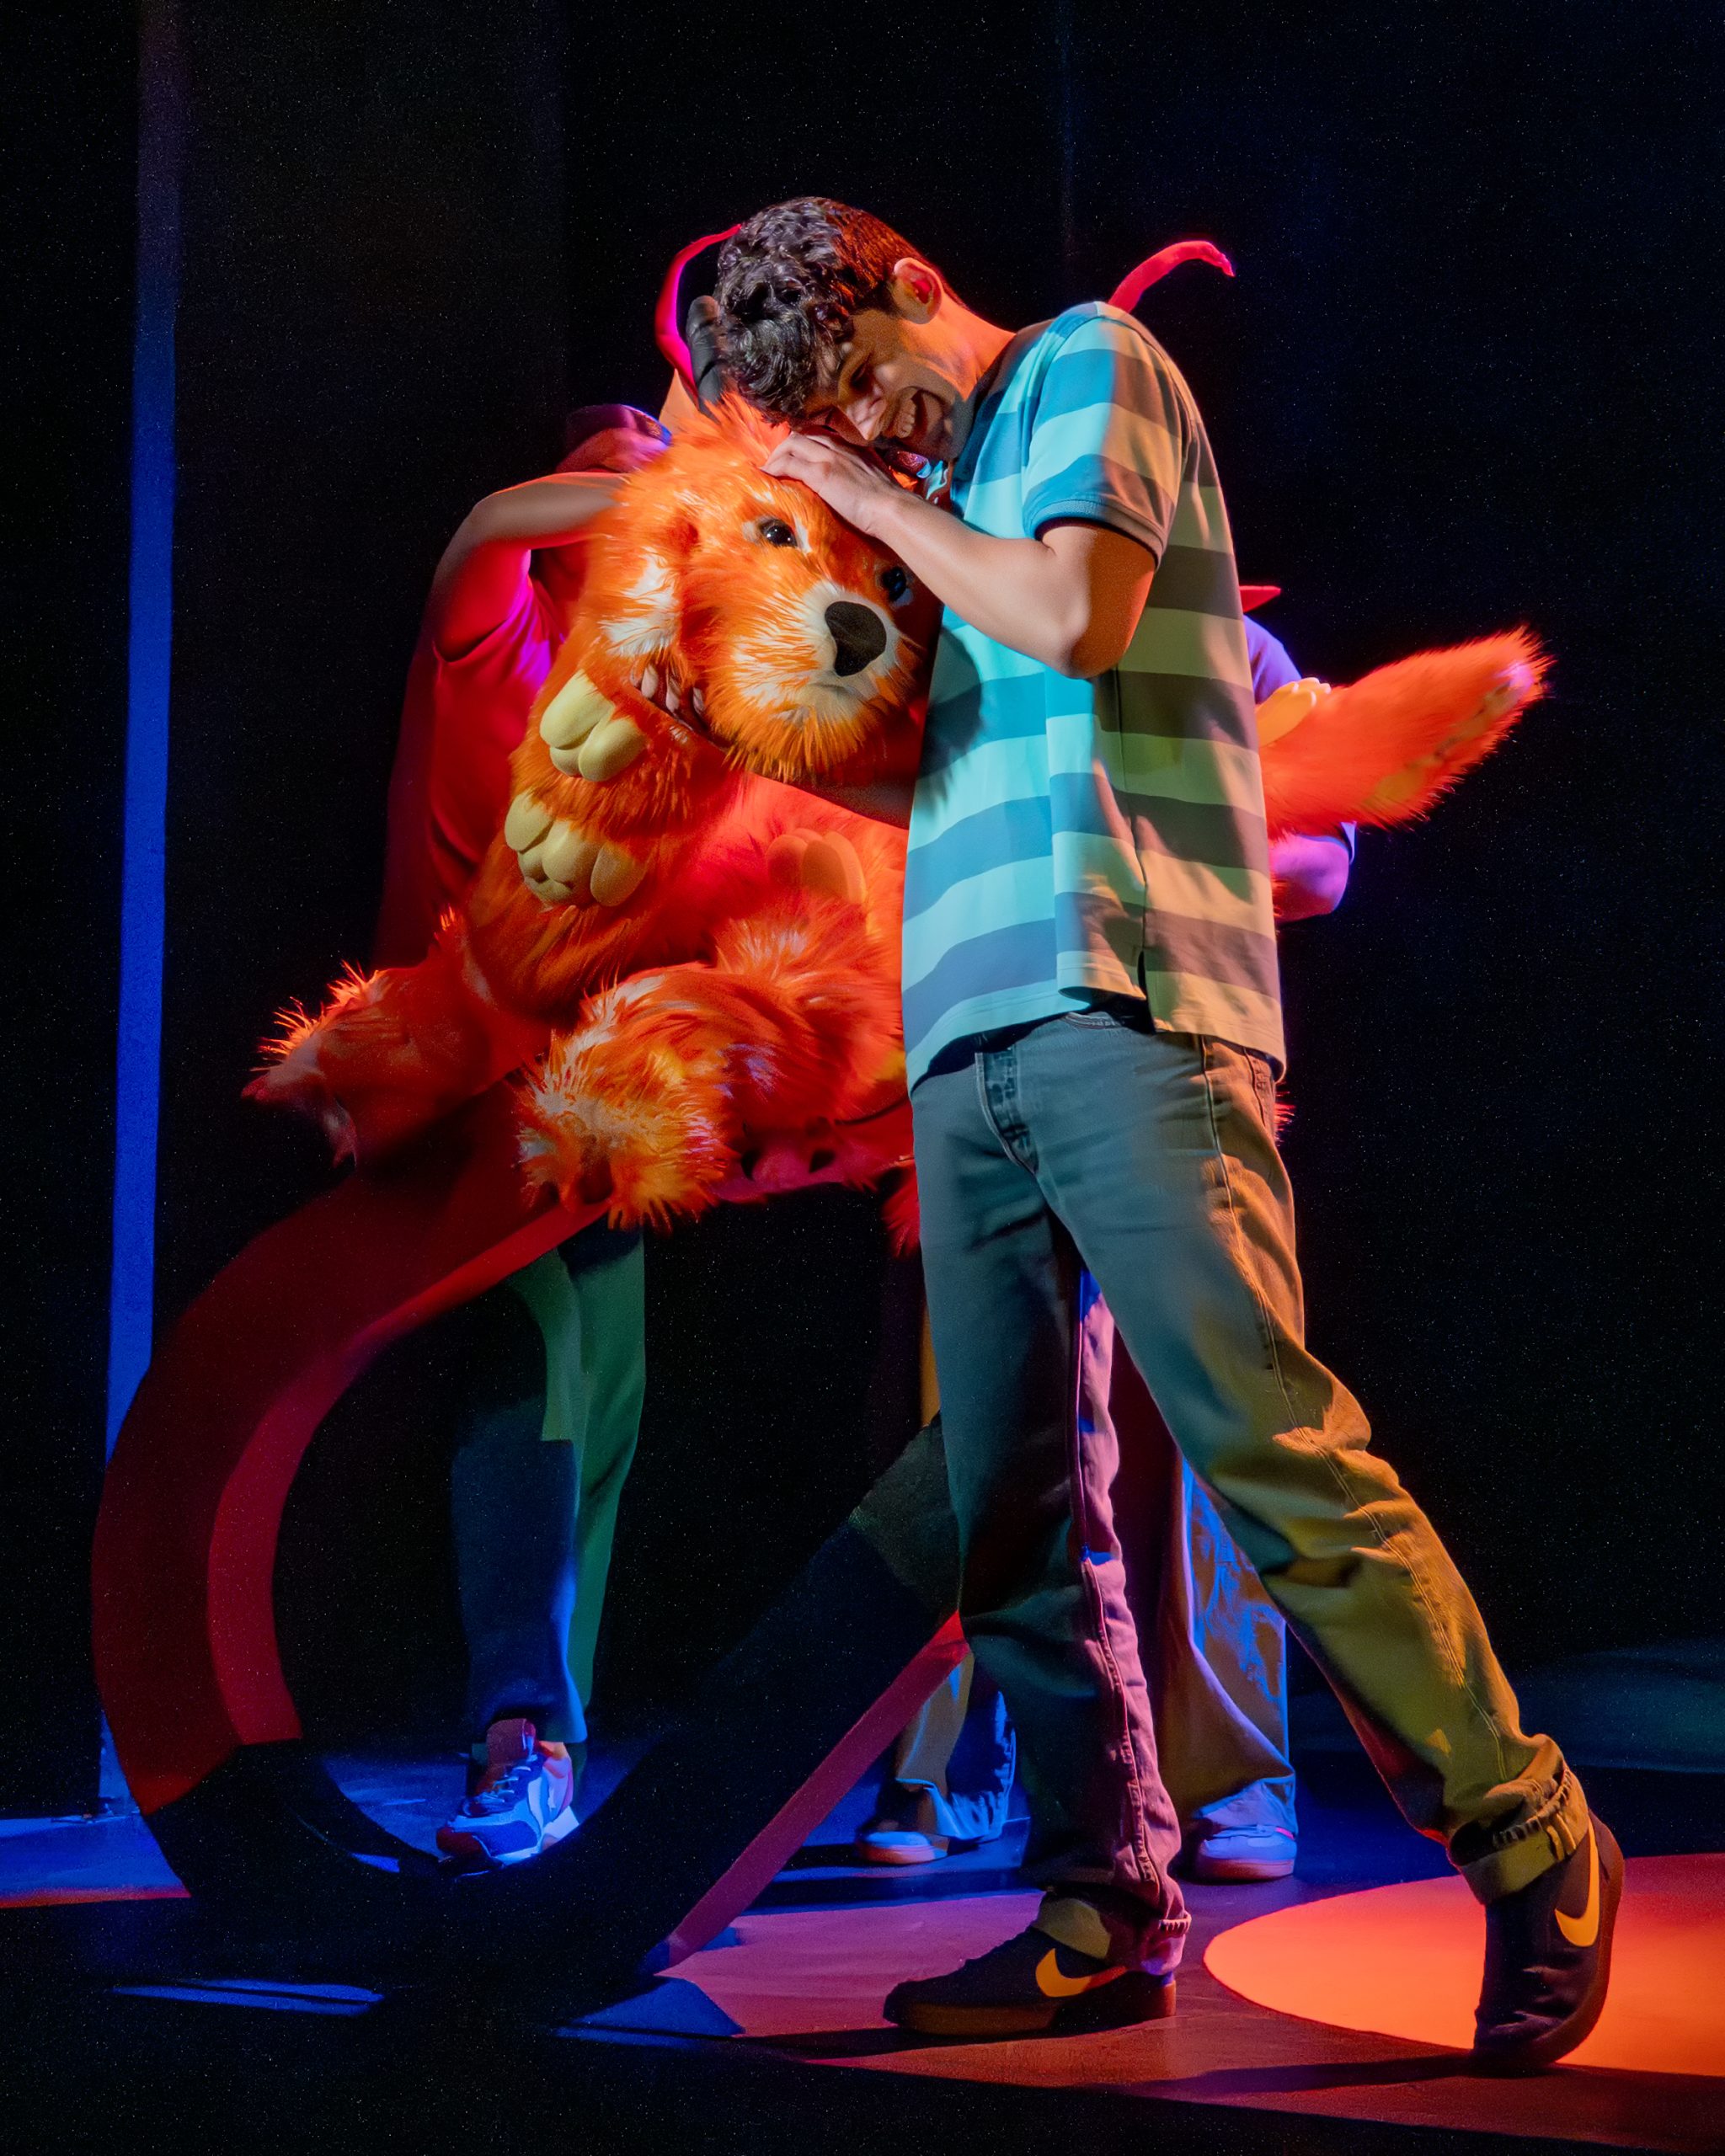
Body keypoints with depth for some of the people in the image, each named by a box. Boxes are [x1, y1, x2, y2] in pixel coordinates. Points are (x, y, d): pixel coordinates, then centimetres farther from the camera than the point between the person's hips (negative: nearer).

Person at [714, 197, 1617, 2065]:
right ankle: (1105, 1911, 7)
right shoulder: (947, 486, 28)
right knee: (1015, 1503, 1)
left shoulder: (1090, 364, 8)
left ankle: (1530, 1849, -3)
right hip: (967, 1036, 8)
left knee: (1265, 1443, -14)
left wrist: (883, 503, 4)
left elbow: (1077, 614, -10)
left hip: (1122, 1011, -8)